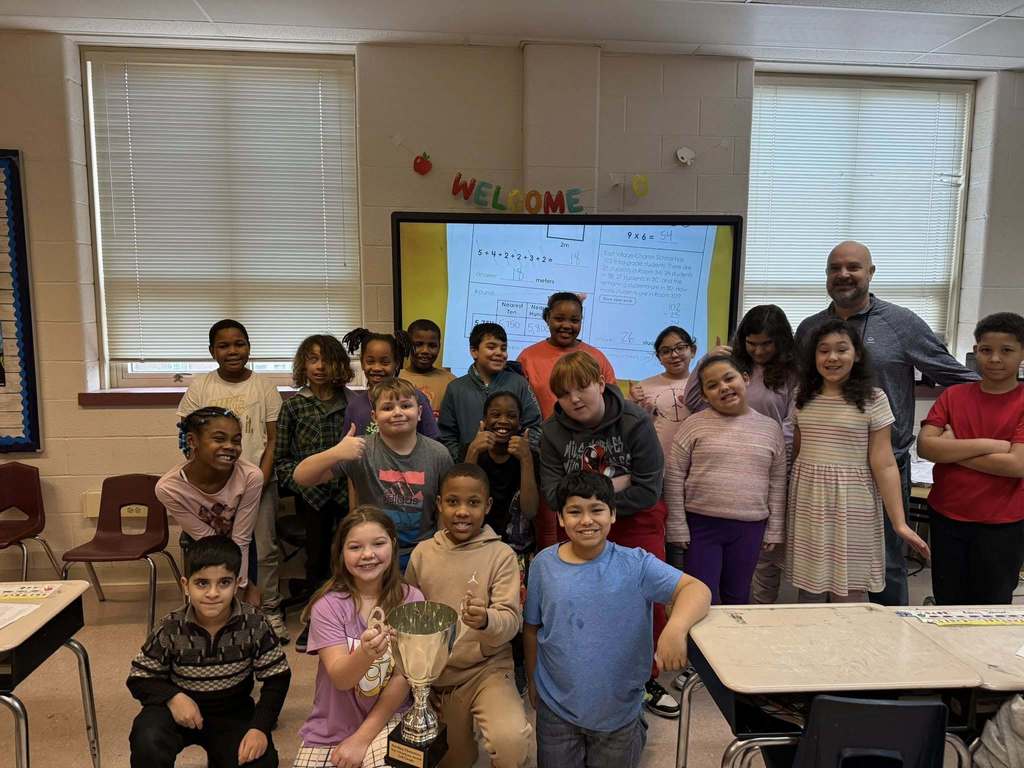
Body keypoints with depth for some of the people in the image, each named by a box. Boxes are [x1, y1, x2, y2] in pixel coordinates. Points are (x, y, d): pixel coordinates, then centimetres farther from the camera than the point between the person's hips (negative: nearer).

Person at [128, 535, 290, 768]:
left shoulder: (254, 624, -17)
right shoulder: (170, 629, -16)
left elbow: (277, 677, -9)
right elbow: (139, 678, -6)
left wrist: (260, 727, -21)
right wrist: (172, 696, -25)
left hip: (233, 713, 1)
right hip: (181, 708, -1)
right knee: (147, 742, -32)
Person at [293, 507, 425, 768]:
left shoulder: (411, 600, -10)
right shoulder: (328, 605, -11)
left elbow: (404, 676, -9)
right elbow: (340, 679, -19)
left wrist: (362, 738, -12)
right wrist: (365, 654, -40)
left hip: (386, 717, -1)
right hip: (330, 726, 1)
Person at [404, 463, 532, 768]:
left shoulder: (501, 555, -12)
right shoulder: (422, 552, -3)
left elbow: (511, 621, -19)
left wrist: (485, 620, -39)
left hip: (487, 669, -3)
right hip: (434, 674, 4)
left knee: (511, 741, -28)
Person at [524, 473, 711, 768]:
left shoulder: (636, 565, -16)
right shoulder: (544, 564, -9)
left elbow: (696, 589, -23)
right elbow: (532, 628, 2)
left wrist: (675, 627, -41)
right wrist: (532, 679, 9)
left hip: (619, 707, -1)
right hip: (556, 706, 2)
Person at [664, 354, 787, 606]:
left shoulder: (770, 428, 4)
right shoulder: (694, 425, -4)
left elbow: (777, 483, 9)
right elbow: (674, 477, -3)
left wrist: (774, 529, 7)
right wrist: (678, 527, -5)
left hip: (750, 528, 2)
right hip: (701, 524, -2)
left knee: (737, 599, 15)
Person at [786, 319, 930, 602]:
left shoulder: (873, 400, -6)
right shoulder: (803, 398, 6)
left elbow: (884, 465, -8)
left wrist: (899, 523, -12)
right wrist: (788, 505, 11)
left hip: (851, 506, -3)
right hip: (807, 503, 3)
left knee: (848, 595, 3)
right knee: (809, 591, 10)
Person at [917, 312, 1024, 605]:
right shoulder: (953, 395, 2)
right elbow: (924, 446, -10)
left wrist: (952, 450, -13)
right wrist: (988, 444, -18)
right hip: (946, 518, 3)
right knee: (948, 605, 16)